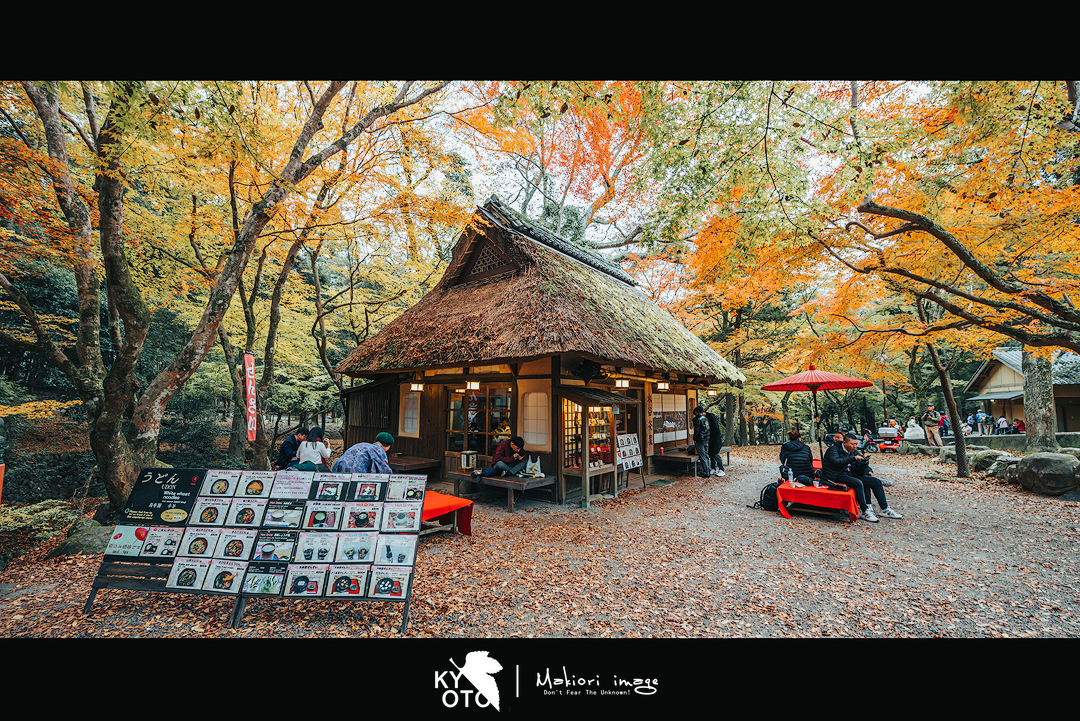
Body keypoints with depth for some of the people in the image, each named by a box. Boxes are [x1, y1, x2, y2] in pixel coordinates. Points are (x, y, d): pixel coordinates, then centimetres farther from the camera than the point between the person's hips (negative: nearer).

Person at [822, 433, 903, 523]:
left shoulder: (852, 452, 17)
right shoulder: (833, 449, -8)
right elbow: (836, 461, -28)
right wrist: (854, 458, -26)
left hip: (850, 474, 9)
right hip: (836, 476, -9)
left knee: (877, 482, -1)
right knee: (858, 483, -33)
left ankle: (885, 510, 7)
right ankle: (864, 512, -22)